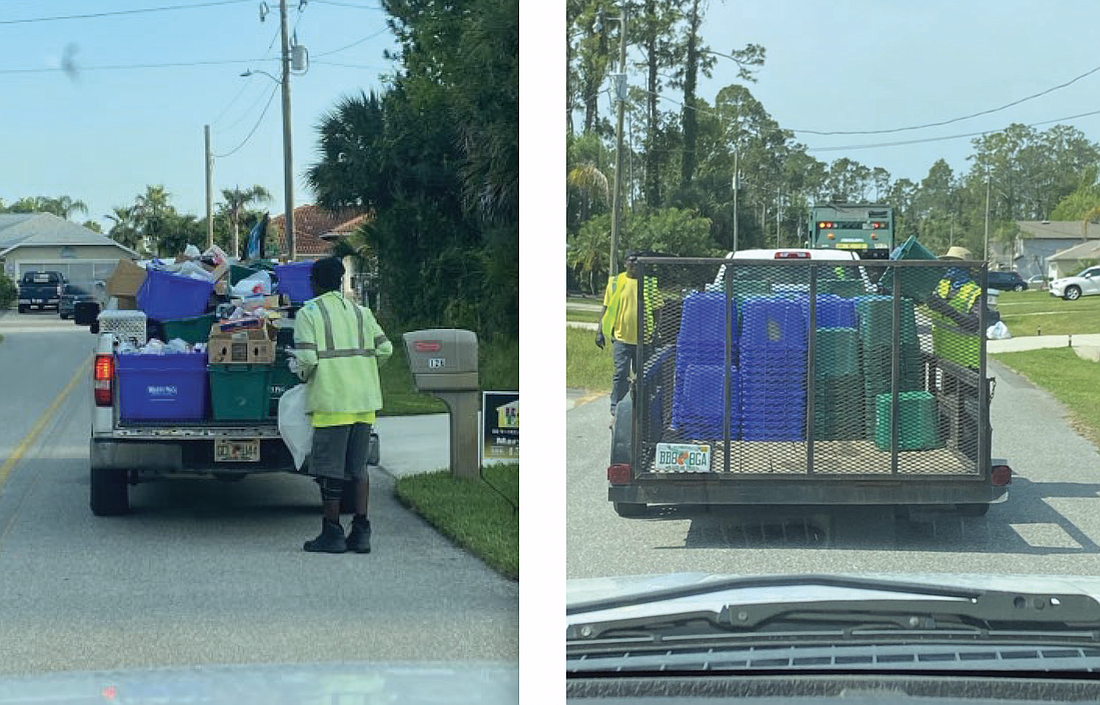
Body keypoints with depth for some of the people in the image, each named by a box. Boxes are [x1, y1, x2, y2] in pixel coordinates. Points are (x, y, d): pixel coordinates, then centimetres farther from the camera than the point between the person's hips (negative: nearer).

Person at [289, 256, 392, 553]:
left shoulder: (309, 313, -4)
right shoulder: (361, 312, 13)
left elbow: (306, 359, -14)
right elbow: (385, 349, 10)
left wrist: (301, 372, 7)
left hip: (332, 399, -6)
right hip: (365, 399, 6)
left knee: (330, 469, 2)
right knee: (358, 467, 11)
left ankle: (332, 533, 5)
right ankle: (361, 532, 9)